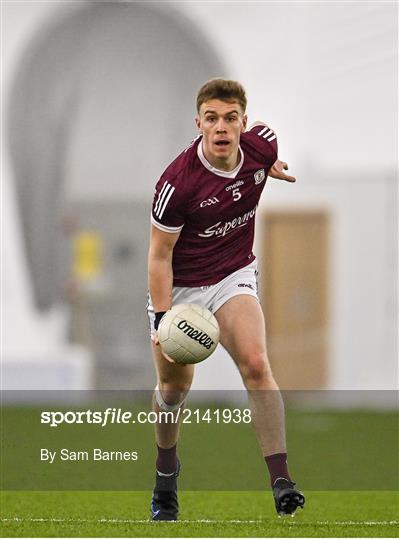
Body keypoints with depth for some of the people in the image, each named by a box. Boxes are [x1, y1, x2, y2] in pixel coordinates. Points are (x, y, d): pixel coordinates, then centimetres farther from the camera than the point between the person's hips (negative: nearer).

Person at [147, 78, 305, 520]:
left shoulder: (262, 144, -16)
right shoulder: (176, 183, -27)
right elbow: (159, 255, -18)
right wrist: (162, 320, -22)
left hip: (234, 277, 2)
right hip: (179, 288, -2)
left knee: (255, 363, -22)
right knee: (174, 387, 11)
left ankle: (280, 480, -26)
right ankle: (166, 468, 41)